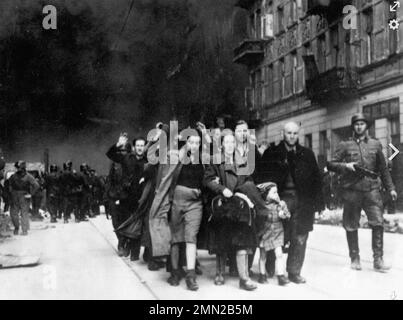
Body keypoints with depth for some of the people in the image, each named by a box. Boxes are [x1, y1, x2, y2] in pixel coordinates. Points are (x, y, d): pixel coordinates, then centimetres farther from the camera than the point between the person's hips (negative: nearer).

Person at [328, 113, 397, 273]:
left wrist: (390, 188, 13)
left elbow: (383, 169, 18)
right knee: (351, 226, 4)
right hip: (351, 190, -1)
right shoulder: (345, 145, 8)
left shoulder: (375, 144, 14)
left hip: (372, 189, 1)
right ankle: (355, 258, 17)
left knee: (378, 222, -11)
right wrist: (345, 166, -12)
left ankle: (378, 259, -5)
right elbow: (331, 164, 5)